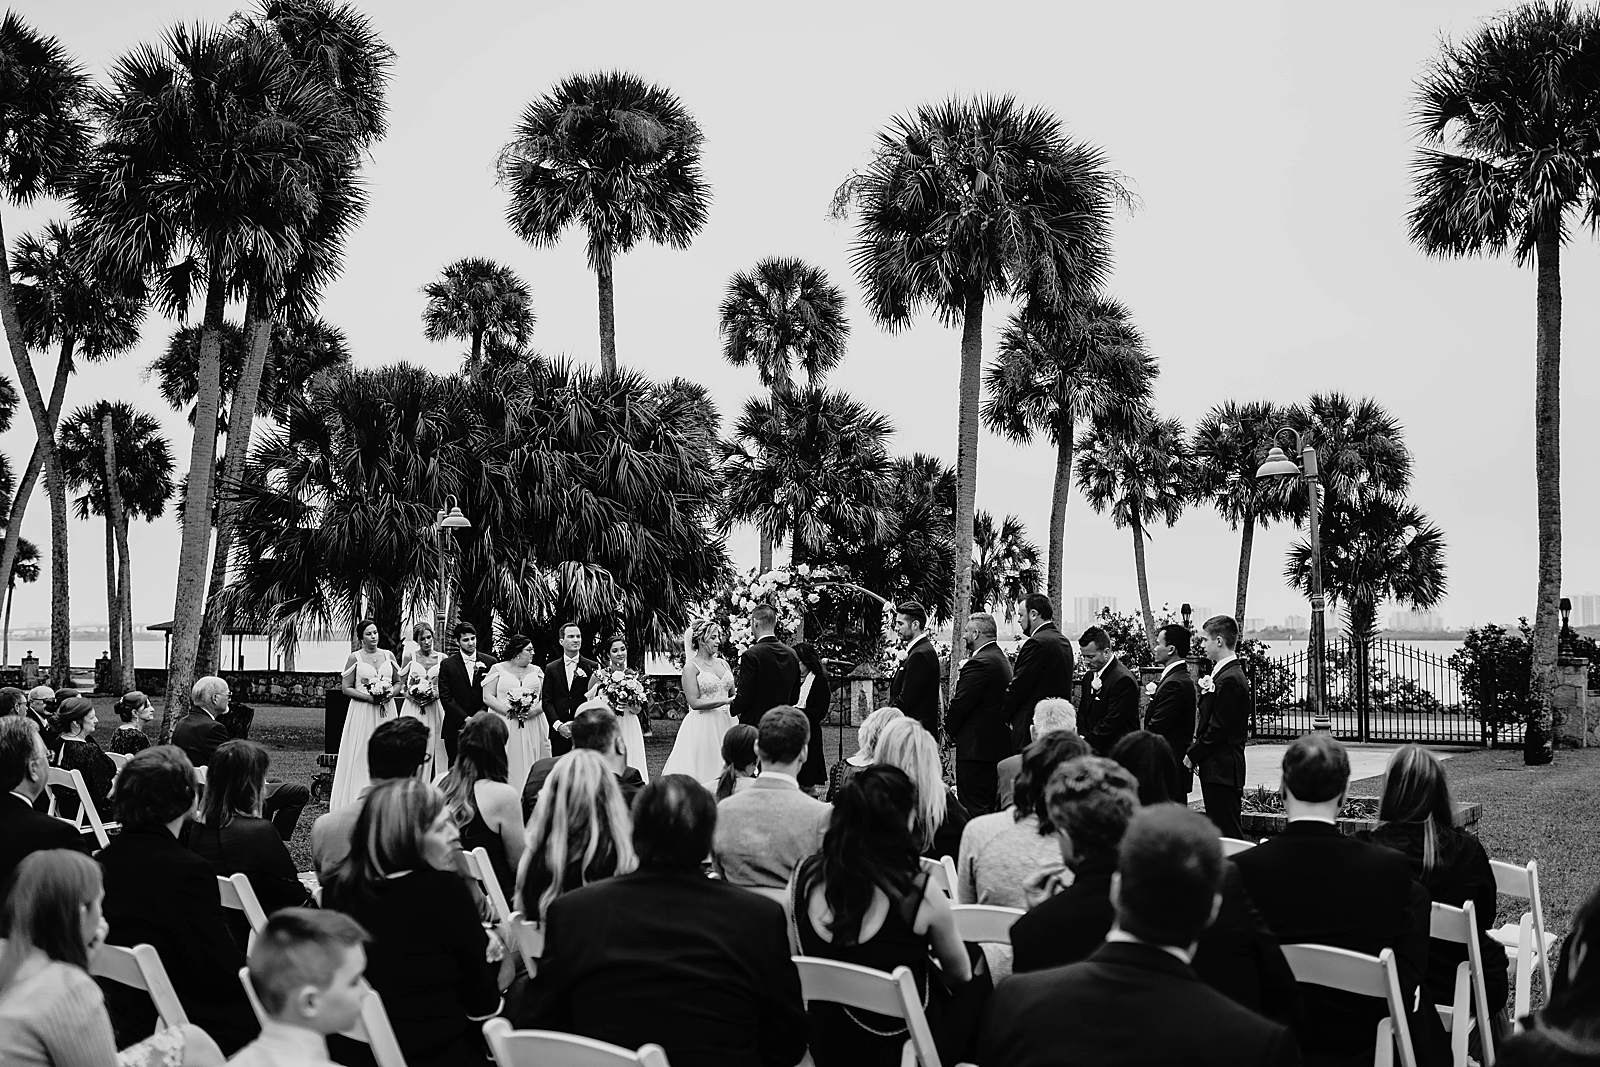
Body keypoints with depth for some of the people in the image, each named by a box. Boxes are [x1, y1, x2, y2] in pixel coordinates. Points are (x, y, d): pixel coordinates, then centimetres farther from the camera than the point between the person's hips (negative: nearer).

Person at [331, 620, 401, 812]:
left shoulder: (388, 655, 9)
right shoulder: (355, 658, -1)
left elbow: (398, 682, 15)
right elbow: (347, 688, -4)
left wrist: (390, 694, -6)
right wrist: (369, 697, -16)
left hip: (386, 711, 3)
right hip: (362, 712, -3)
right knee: (361, 756, -3)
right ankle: (358, 803, -1)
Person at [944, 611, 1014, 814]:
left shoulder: (979, 663, -18)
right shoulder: (1002, 659, 13)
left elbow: (960, 703, -18)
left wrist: (950, 728, 1)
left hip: (976, 746, -10)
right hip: (999, 744, 10)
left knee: (974, 808, -8)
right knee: (992, 806, 15)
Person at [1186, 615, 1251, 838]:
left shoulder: (1229, 679, -17)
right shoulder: (1225, 674, 15)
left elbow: (1219, 728, -19)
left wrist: (1193, 755, -10)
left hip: (1222, 770, -10)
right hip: (1217, 769, 10)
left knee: (1228, 833, -8)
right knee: (1218, 830, 13)